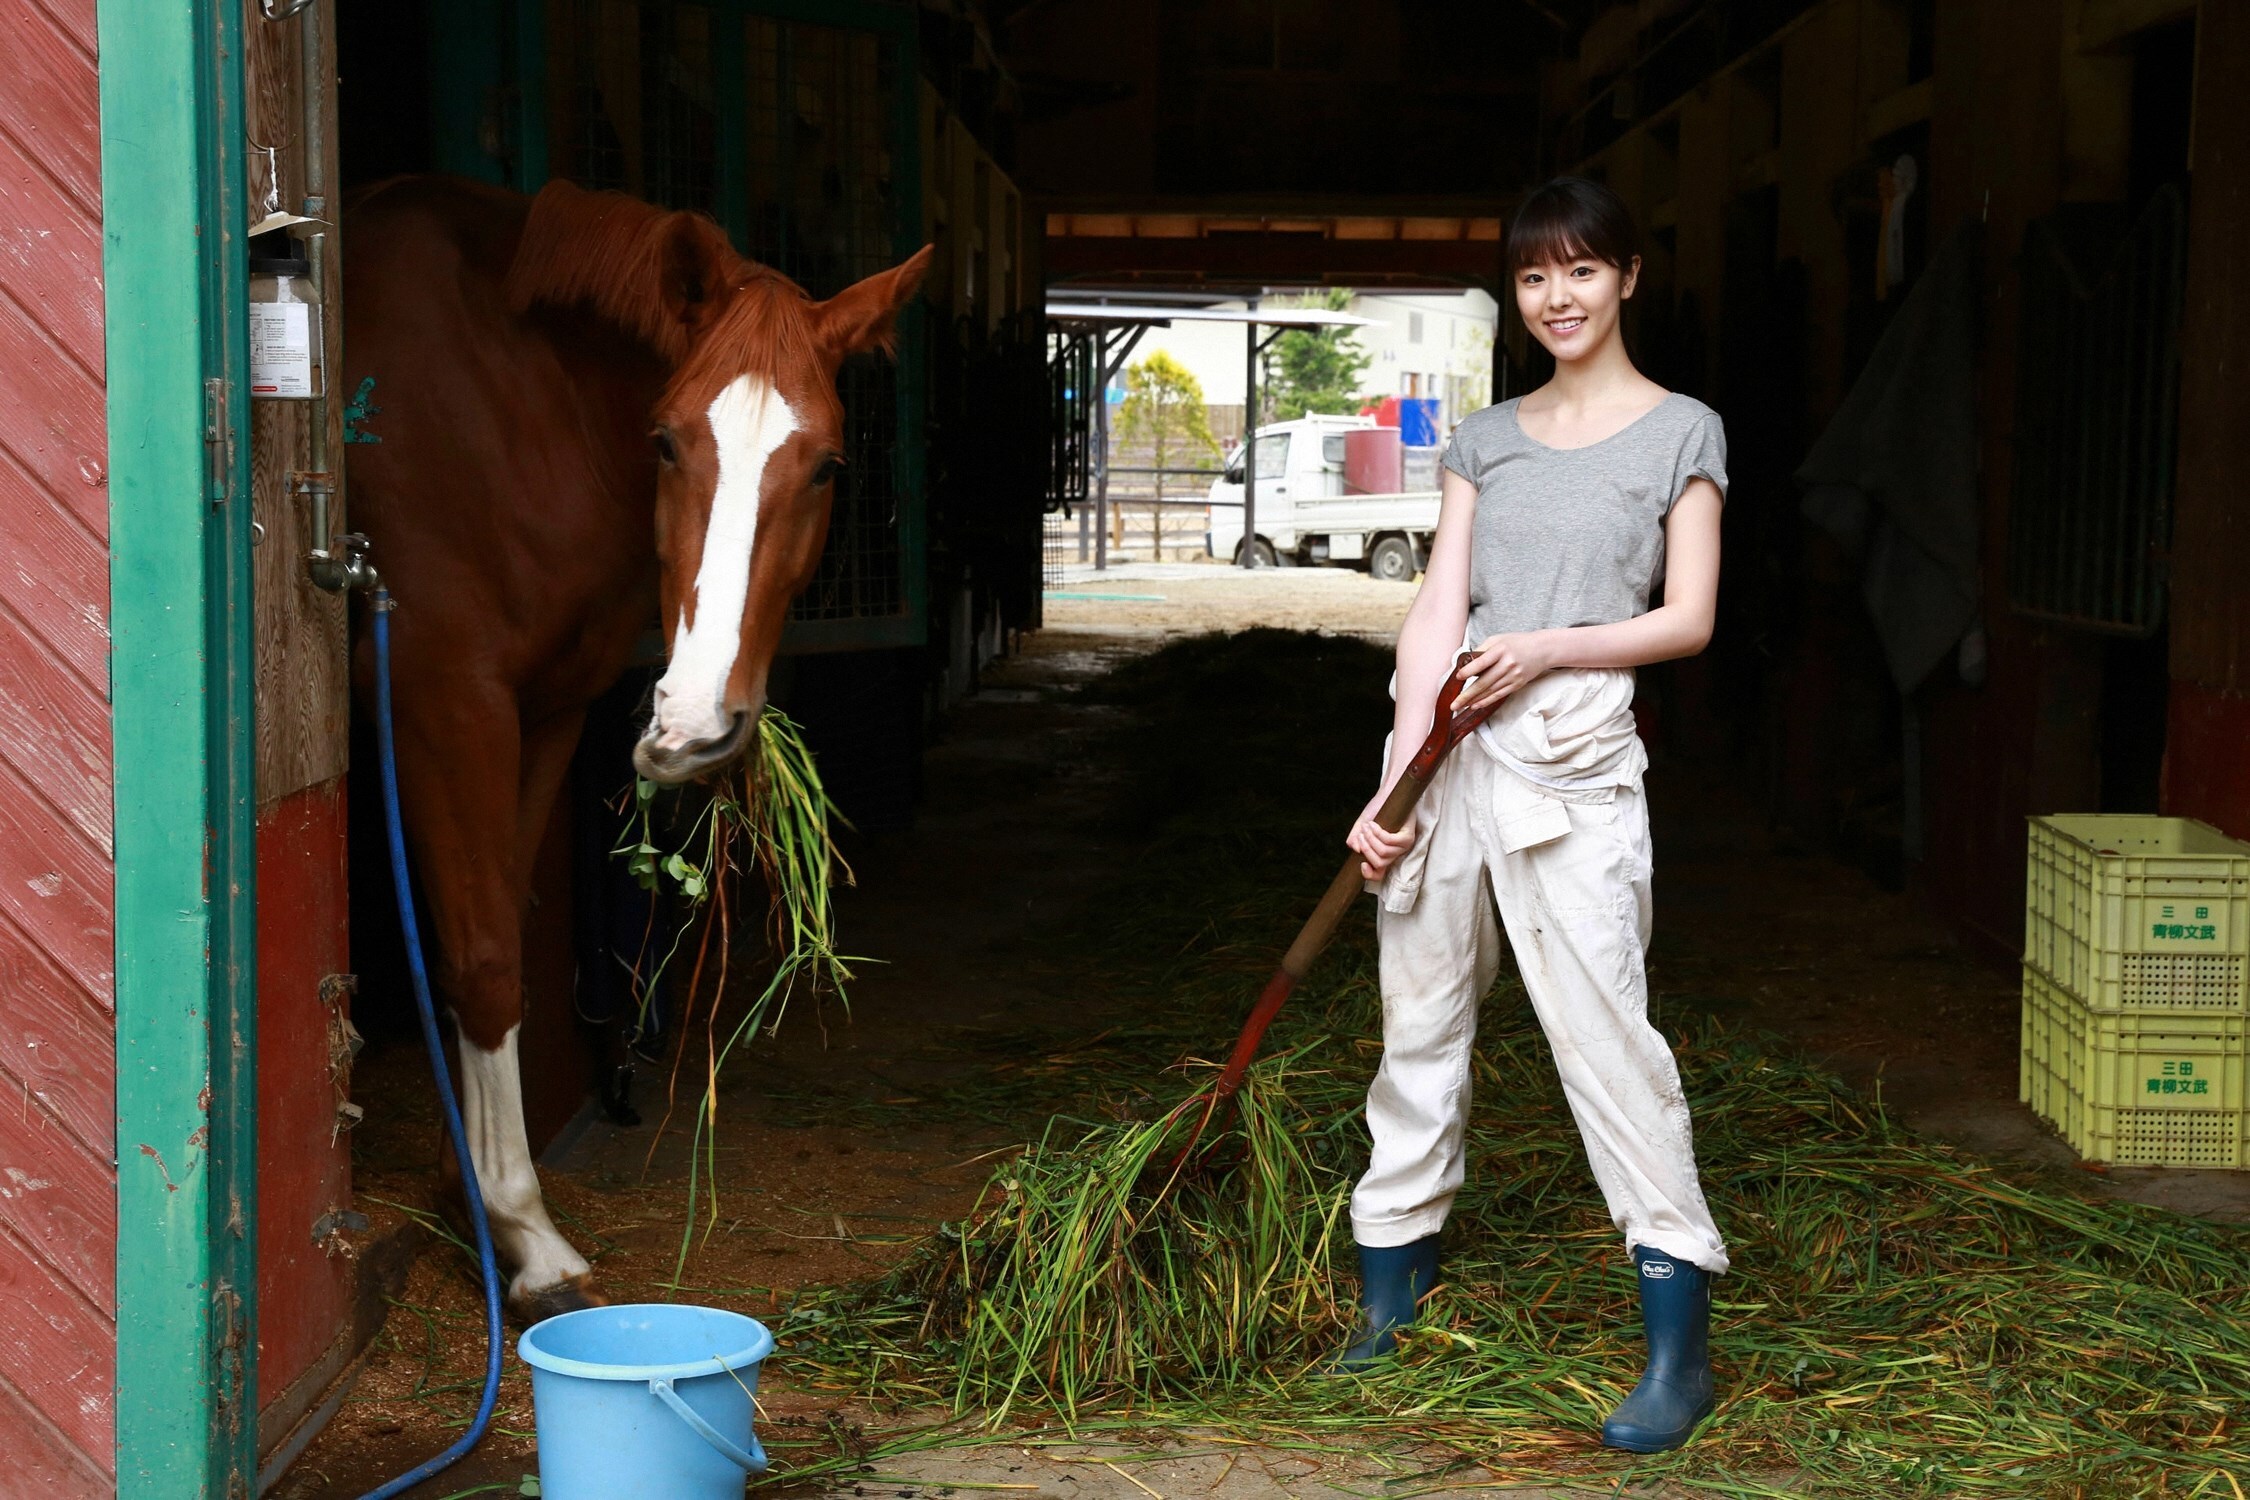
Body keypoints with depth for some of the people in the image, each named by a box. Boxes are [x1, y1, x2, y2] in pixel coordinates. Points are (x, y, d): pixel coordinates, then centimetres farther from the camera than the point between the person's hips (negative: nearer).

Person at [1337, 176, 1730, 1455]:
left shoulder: (1681, 432, 4)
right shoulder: (1486, 438, 14)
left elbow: (1691, 619, -1)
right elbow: (1439, 608, 5)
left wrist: (1549, 647, -16)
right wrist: (1398, 782, -6)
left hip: (1575, 754, -5)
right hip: (1446, 745, 5)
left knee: (1604, 1028, -9)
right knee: (1421, 1020, 10)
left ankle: (1680, 1344, -5)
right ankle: (1392, 1276, 23)